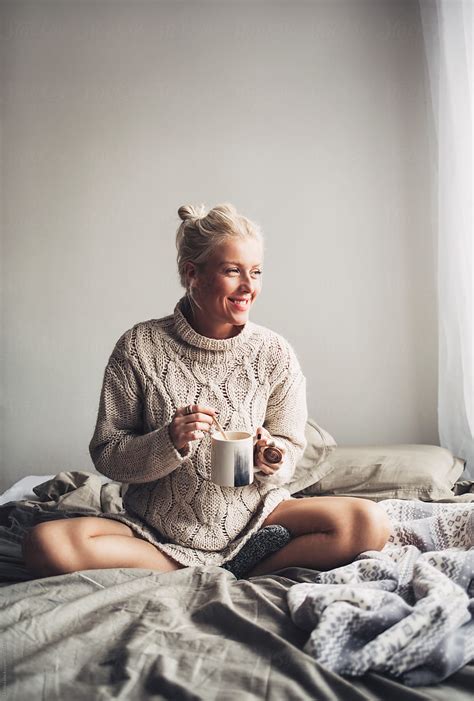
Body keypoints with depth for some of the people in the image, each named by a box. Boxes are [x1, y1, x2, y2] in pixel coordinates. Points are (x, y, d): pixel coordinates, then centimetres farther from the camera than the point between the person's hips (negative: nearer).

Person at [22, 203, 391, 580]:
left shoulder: (275, 353, -4)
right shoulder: (139, 347, -8)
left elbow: (291, 446, 4)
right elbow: (106, 456, -5)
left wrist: (272, 461, -20)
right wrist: (168, 443, -25)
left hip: (252, 516, 1)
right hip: (156, 528, 0)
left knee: (370, 523, -21)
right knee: (45, 544, -26)